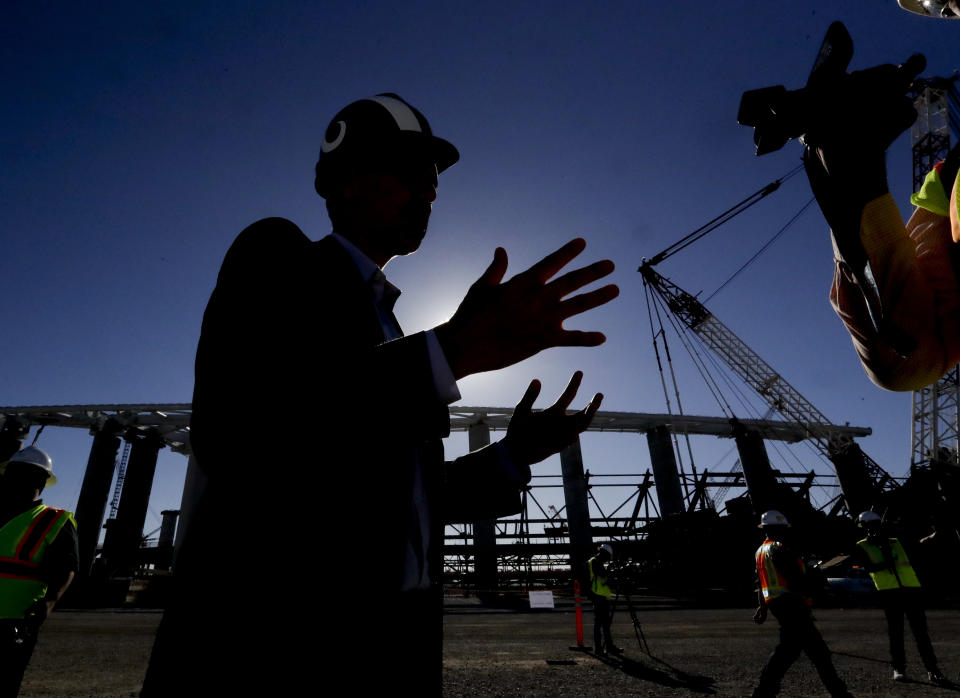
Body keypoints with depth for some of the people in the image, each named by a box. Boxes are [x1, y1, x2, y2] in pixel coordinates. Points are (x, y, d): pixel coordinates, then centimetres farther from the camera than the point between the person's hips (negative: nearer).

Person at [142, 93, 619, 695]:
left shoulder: (388, 328, 16)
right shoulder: (278, 253, -4)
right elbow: (228, 430, -22)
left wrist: (511, 456, 4)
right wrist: (452, 350, -27)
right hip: (268, 646, -7)